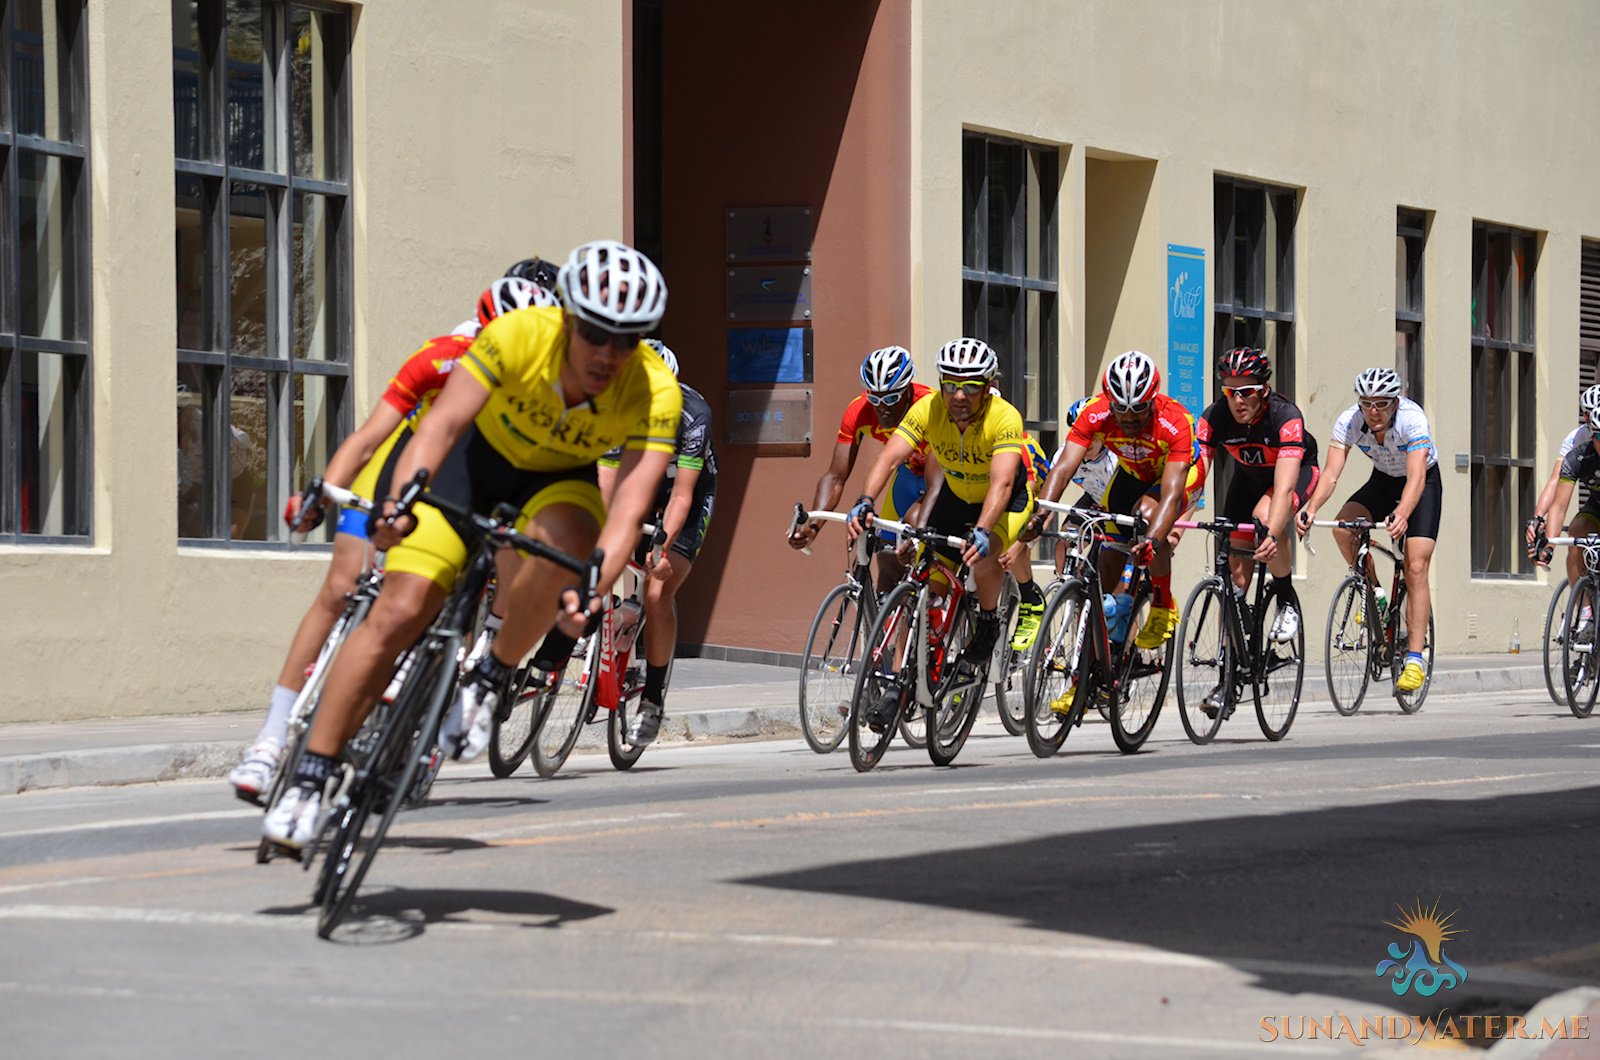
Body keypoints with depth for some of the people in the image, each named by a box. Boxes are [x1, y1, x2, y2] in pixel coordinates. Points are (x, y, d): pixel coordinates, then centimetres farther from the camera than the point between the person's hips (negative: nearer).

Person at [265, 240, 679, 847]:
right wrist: (401, 501, -58)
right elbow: (441, 423, -40)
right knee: (399, 612, -14)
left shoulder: (656, 394, -29)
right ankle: (310, 777, -4)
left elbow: (629, 507, -37)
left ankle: (492, 678, -11)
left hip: (558, 480, 1)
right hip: (477, 455, -1)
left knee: (562, 543, -36)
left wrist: (590, 593, -54)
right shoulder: (518, 336, -32)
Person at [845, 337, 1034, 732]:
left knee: (984, 557, -33)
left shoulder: (1004, 418, -33)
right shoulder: (928, 409, -23)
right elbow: (889, 458, -32)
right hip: (956, 495, 4)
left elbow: (1001, 483, -43)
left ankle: (988, 622, -3)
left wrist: (982, 531, -59)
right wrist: (865, 502, -50)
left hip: (1008, 500, -4)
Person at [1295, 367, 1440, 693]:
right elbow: (1331, 473, -31)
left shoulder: (1413, 420, -35)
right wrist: (1311, 509, -50)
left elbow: (1416, 478, -45)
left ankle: (1415, 660, -18)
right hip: (1383, 480, 4)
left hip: (1424, 482, -4)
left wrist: (1401, 514, -64)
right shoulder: (1348, 422, -25)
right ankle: (1375, 595, -1)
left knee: (1416, 568, -18)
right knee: (1343, 528, -25)